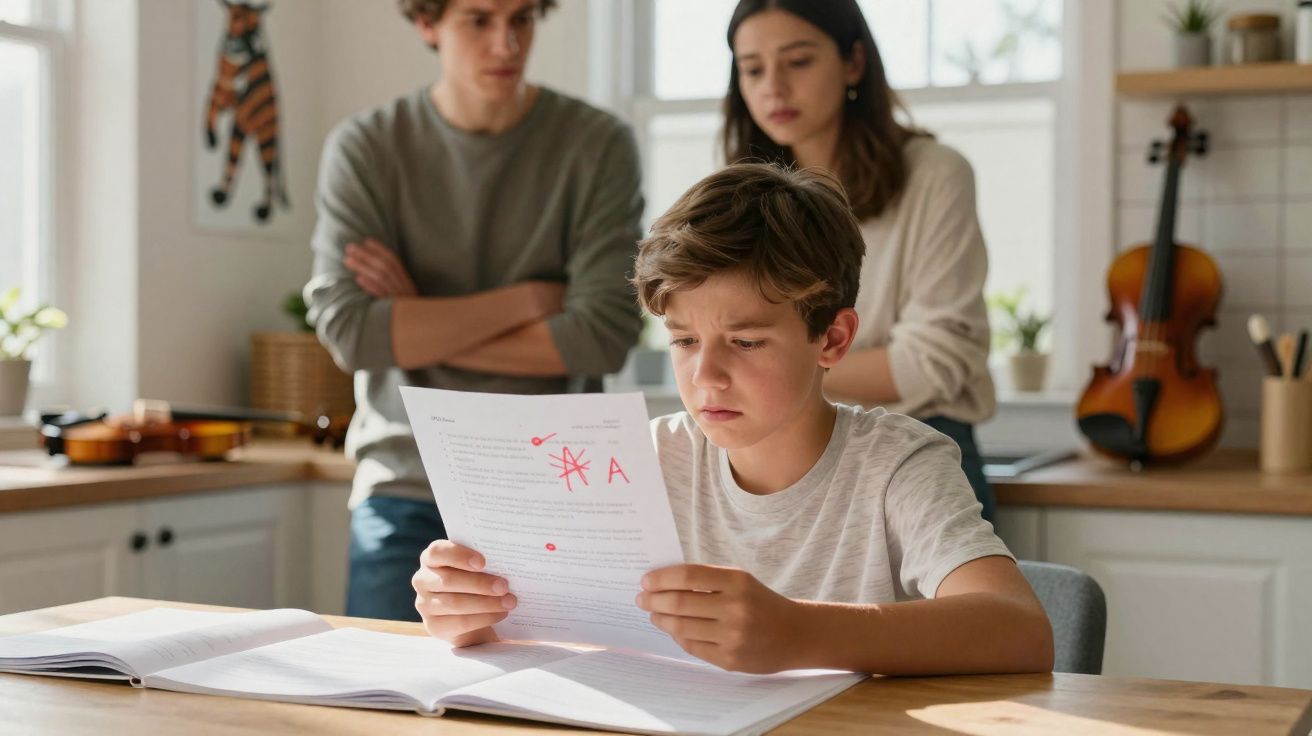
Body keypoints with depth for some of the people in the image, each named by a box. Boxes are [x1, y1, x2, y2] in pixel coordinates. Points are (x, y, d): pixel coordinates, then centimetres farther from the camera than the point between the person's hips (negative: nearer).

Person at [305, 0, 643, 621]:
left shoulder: (598, 146, -1)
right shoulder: (363, 150, 2)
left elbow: (605, 335, -11)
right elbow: (348, 331, -11)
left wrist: (423, 328, -8)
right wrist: (528, 298, -11)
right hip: (406, 494, 1)